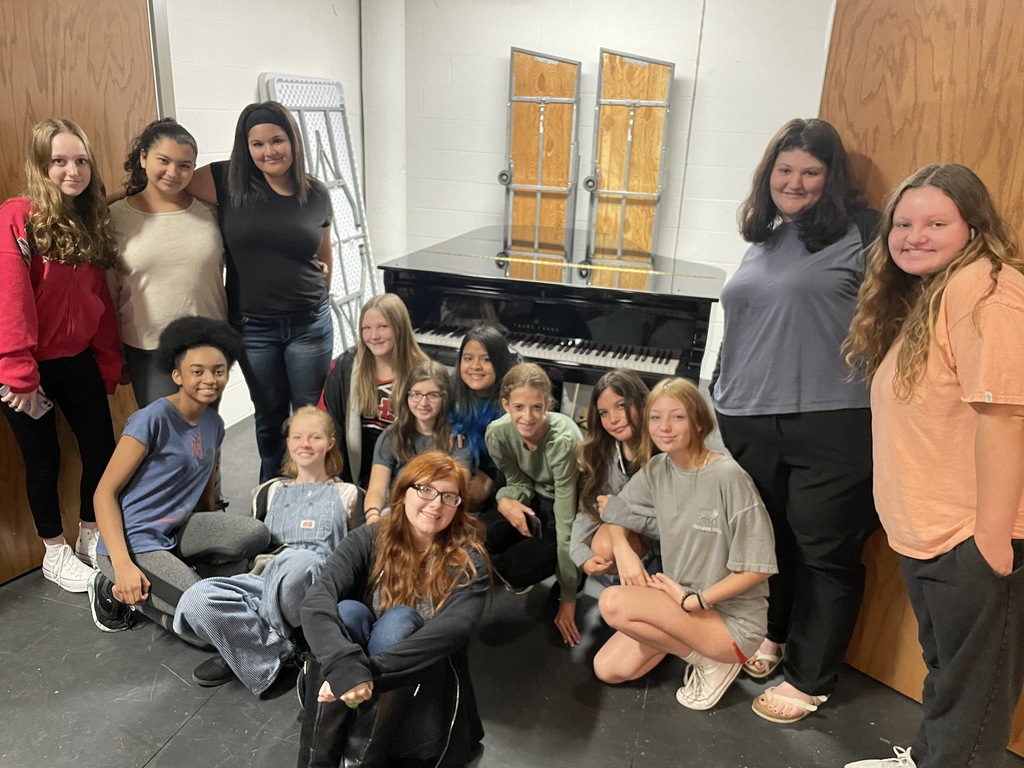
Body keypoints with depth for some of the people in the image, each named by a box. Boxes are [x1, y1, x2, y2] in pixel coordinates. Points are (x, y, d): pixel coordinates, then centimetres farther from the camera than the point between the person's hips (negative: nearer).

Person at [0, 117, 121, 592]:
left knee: (102, 447, 10)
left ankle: (91, 536, 32)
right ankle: (55, 553, 27)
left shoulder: (90, 220, 6)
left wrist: (108, 363, 6)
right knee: (44, 459, 9)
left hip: (78, 360, 6)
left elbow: (100, 298, 7)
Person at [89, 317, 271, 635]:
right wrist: (122, 564, -24)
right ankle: (114, 589, 2)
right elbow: (105, 491, -15)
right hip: (133, 541, -6)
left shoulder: (214, 424, 6)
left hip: (176, 533, 7)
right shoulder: (154, 418, -15)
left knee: (256, 534, -20)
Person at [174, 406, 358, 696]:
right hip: (265, 581, 3)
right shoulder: (270, 491, 30)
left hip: (319, 583, -3)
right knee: (198, 598, -29)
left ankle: (254, 646, -14)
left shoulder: (347, 494, 20)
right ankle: (281, 655, -19)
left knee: (298, 561, -41)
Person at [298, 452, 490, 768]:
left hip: (422, 686, -1)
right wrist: (345, 666, -43)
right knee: (347, 611, -26)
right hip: (350, 689, 1)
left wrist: (370, 671, -39)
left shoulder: (468, 560, -11)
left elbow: (453, 628, -29)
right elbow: (317, 599, -25)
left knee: (399, 620, -28)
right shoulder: (368, 540, -8)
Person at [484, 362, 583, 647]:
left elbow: (566, 519, -30)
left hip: (574, 511, -5)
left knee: (515, 568, -23)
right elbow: (519, 483, 0)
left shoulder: (562, 439, -33)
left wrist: (568, 597, -25)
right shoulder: (498, 433, -17)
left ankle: (566, 581, 8)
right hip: (537, 502, 5)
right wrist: (505, 501, -27)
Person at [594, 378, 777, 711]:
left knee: (613, 603, -23)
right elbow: (612, 515, 5)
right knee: (608, 669, -1)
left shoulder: (728, 477, -22)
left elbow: (758, 568, -19)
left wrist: (693, 600, -20)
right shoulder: (656, 470, -3)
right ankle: (691, 641, 15)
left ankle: (712, 659, -3)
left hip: (733, 618, -6)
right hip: (681, 603, 7)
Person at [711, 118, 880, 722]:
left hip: (833, 424, -6)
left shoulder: (860, 233, -4)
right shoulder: (763, 239, 16)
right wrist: (716, 398, 22)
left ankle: (810, 680, 23)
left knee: (825, 553, 6)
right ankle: (772, 636, 42)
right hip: (749, 421, 6)